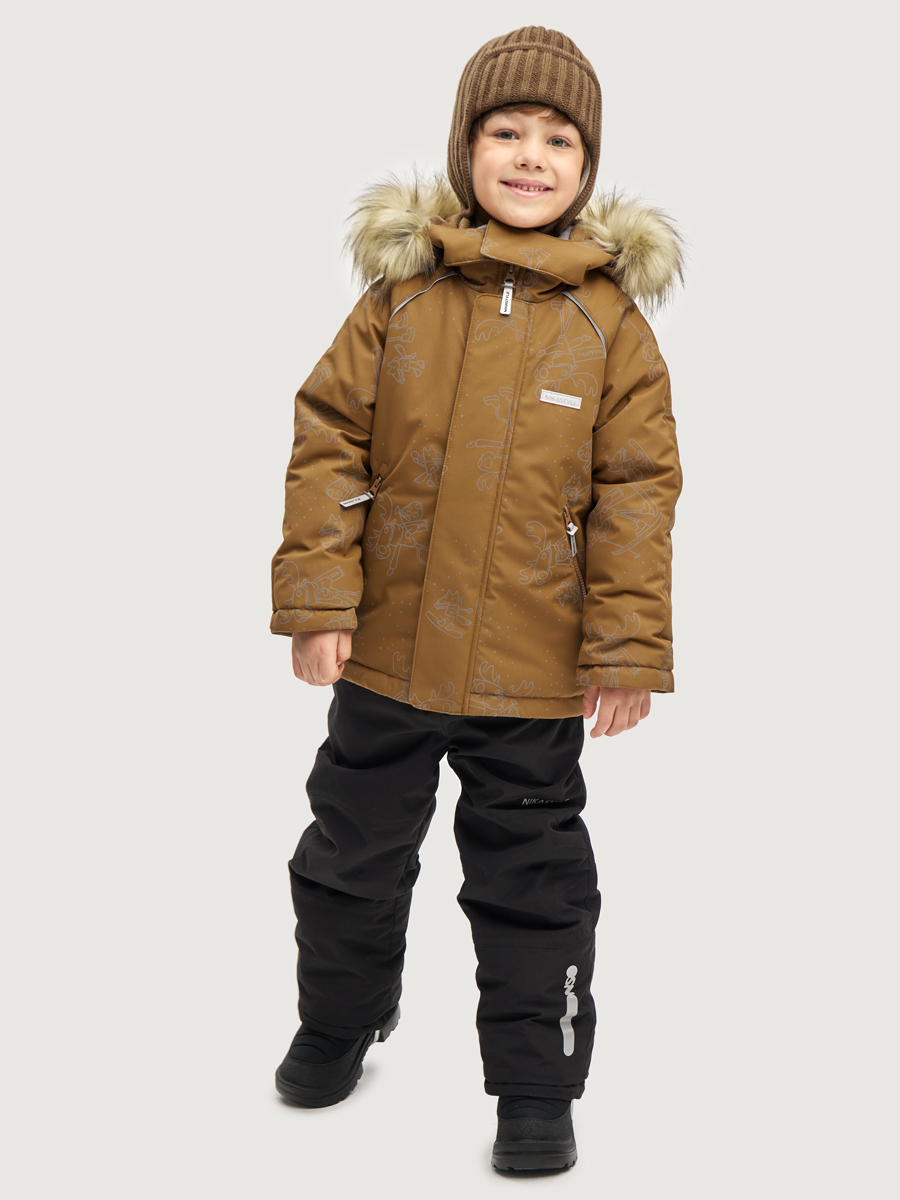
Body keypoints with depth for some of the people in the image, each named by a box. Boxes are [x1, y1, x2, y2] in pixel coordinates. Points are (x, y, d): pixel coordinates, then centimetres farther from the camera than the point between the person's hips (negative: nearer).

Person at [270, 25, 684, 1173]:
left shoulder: (609, 316, -4)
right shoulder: (400, 291, -3)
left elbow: (635, 493, -3)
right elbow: (329, 443, -1)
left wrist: (626, 650, -6)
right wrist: (317, 597, -7)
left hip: (535, 667, -1)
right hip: (386, 648, 2)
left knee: (532, 875, 9)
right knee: (353, 847, 18)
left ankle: (537, 1082, 27)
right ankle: (338, 1019, 43)